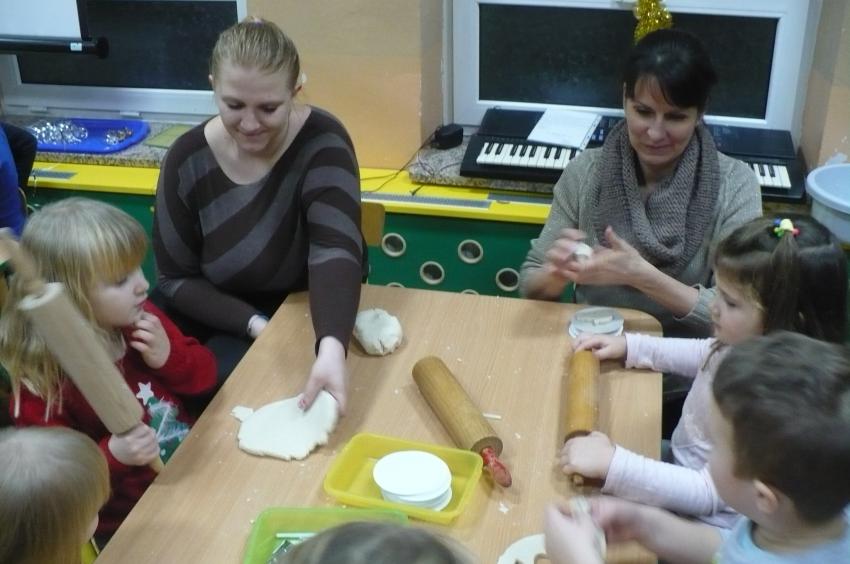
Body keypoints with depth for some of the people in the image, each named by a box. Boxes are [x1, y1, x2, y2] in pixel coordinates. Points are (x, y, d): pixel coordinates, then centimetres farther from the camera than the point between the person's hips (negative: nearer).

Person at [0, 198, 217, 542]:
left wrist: (169, 358, -13)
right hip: (131, 521, -6)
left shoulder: (140, 319, -2)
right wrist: (112, 455, -30)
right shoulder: (41, 384, -20)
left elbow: (205, 376, 7)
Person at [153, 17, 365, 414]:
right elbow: (176, 279, -5)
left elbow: (335, 249, -31)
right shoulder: (187, 159, -10)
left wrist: (332, 347, -49)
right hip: (222, 324, 3)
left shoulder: (322, 143, -18)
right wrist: (255, 324, -21)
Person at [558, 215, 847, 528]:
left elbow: (708, 494, -33)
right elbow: (704, 354, 16)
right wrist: (629, 345, 8)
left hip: (708, 523, -8)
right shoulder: (745, 343, -9)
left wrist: (612, 463, -39)